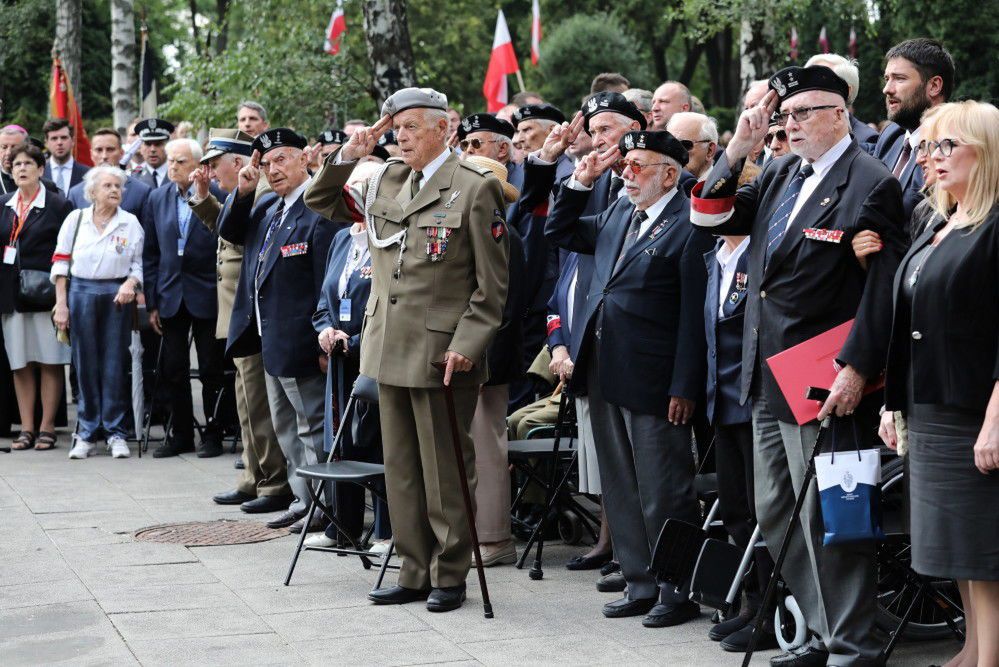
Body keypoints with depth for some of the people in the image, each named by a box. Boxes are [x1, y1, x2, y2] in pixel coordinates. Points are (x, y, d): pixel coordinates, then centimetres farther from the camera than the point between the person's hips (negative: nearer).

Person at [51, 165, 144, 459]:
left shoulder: (130, 223, 4)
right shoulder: (76, 219, 5)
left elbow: (138, 263, 6)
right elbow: (61, 262, 4)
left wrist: (130, 283, -15)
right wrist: (61, 304, -2)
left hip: (118, 296, 0)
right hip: (81, 292, 0)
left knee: (115, 365, 0)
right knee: (85, 364, 3)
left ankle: (116, 432, 8)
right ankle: (86, 433, 11)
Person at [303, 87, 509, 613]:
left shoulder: (475, 188, -7)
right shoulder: (385, 183, 11)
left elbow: (493, 284, -9)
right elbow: (320, 201, 21)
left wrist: (466, 345, -16)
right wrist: (348, 155, 5)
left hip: (442, 353, -7)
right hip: (390, 349, 7)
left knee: (445, 471, 1)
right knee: (401, 469, 12)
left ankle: (450, 576, 11)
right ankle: (415, 572, 21)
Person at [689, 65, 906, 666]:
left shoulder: (872, 184, -12)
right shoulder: (783, 173, 13)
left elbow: (882, 290, -17)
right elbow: (710, 217, 13)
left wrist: (856, 370, -22)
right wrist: (737, 153, 1)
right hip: (769, 379, 9)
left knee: (827, 520, -3)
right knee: (776, 517, 14)